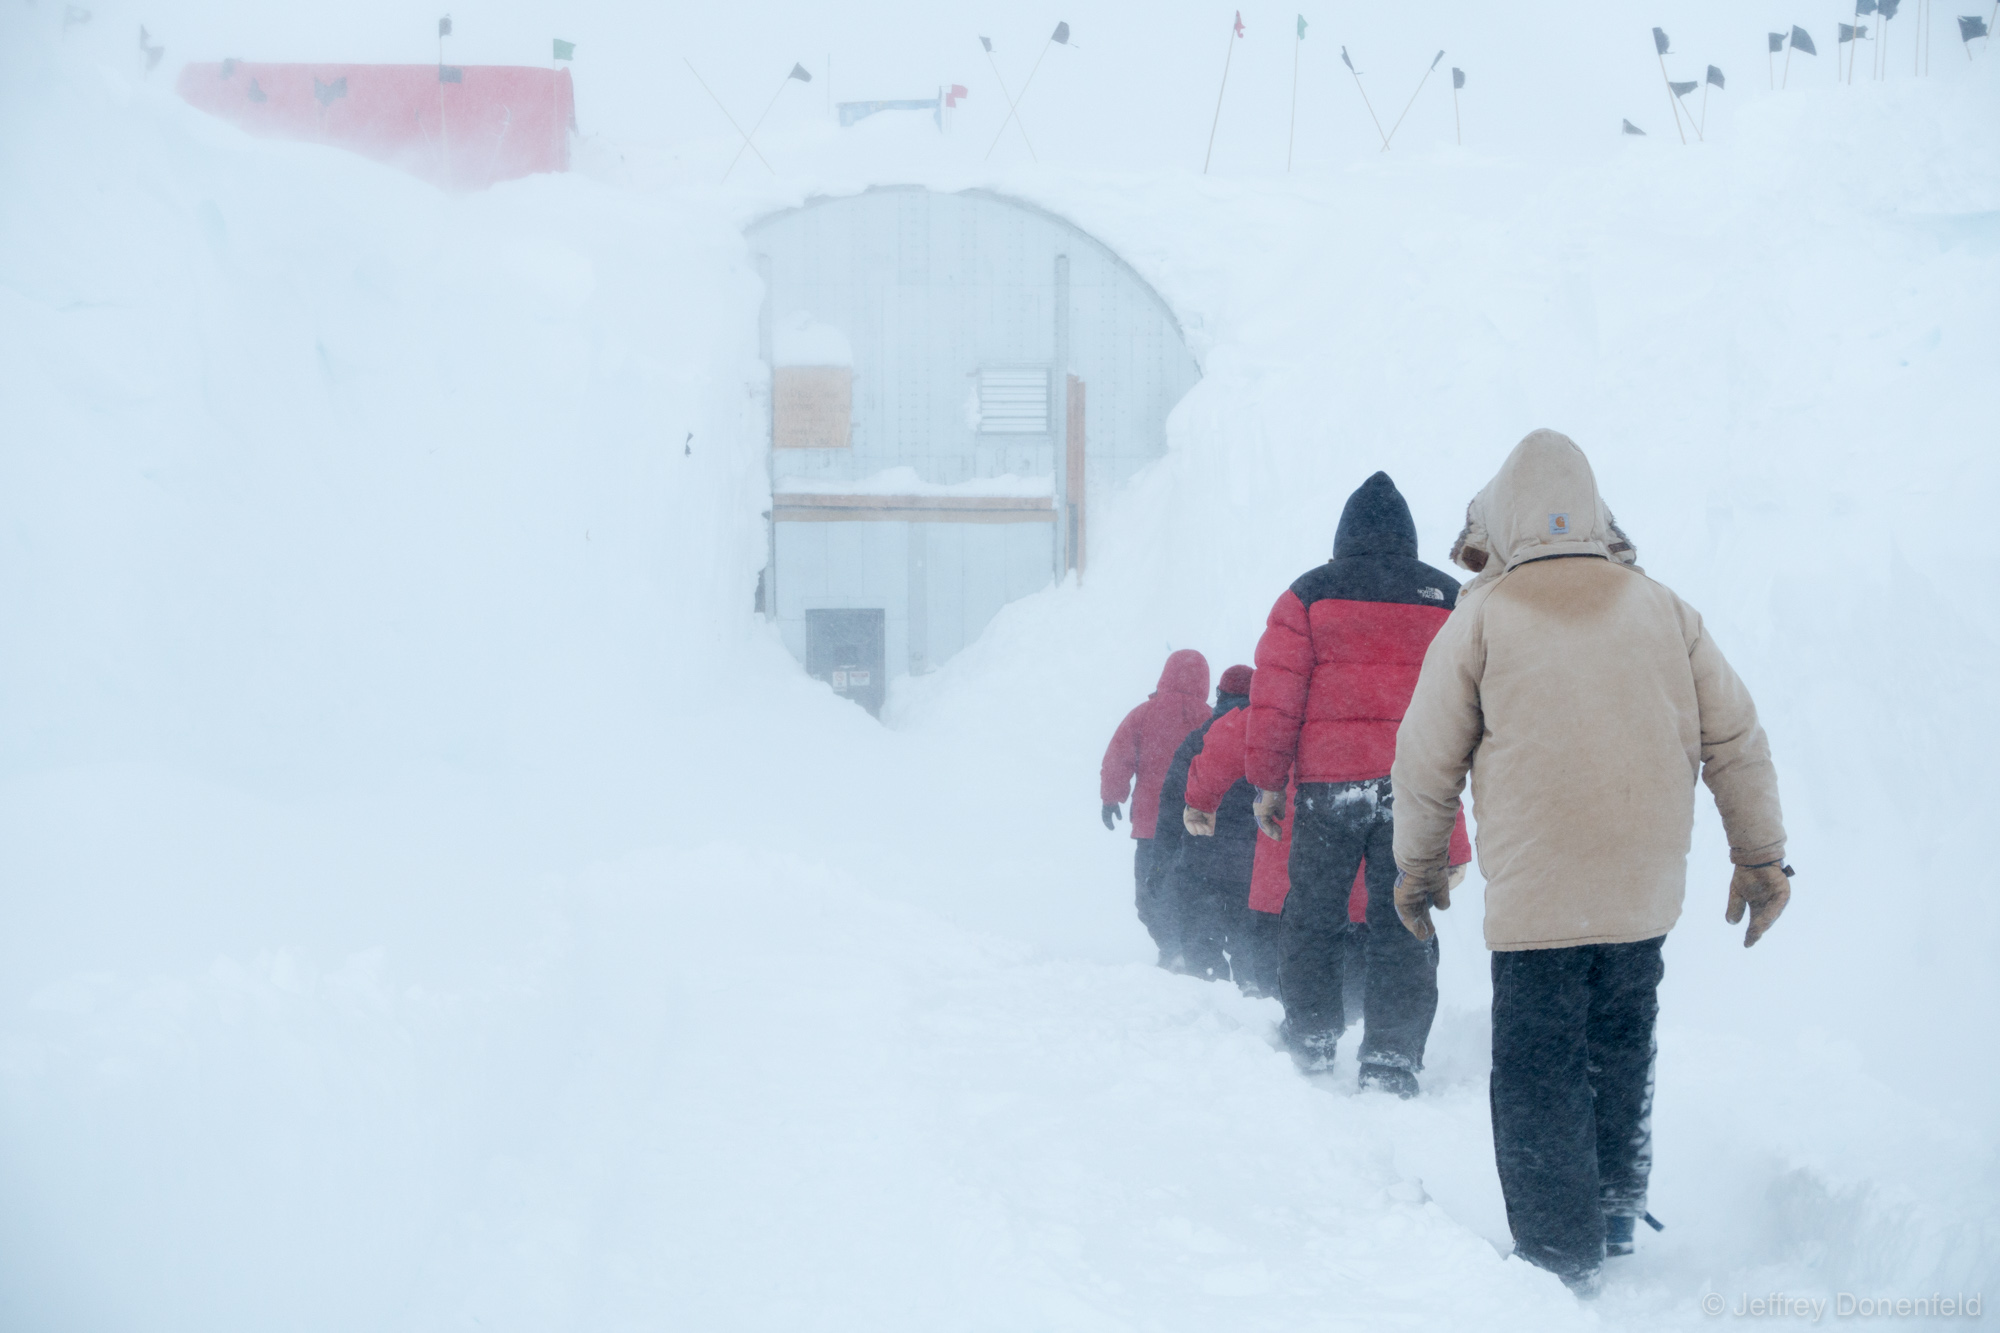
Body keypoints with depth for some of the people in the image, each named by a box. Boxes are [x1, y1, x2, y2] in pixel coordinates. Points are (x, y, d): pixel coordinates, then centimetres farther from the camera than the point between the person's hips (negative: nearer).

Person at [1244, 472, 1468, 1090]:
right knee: (1403, 924, 5)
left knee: (1313, 912, 14)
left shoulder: (1309, 595, 1)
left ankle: (1311, 1035, 21)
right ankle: (1391, 1060, 2)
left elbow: (1276, 695, -2)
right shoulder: (1449, 600, 7)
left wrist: (1267, 782, 4)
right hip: (1419, 785, 1)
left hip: (1328, 783, -1)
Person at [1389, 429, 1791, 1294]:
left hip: (1536, 890, -4)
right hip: (1647, 886, 4)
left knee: (1539, 1074, 1)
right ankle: (1616, 1210, 31)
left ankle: (1562, 1262, 0)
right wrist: (1761, 856, 15)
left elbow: (1426, 760, 3)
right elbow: (1735, 738, 7)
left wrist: (1418, 867, 17)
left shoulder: (1481, 616, -1)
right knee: (1620, 1048, 22)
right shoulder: (1660, 608, 8)